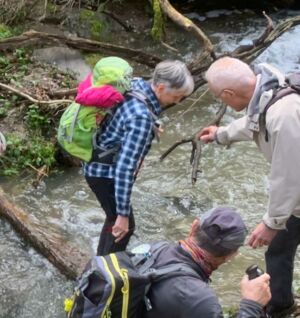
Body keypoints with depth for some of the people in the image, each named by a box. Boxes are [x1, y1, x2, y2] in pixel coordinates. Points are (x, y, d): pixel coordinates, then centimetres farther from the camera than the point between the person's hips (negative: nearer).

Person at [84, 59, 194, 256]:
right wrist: (123, 214, -29)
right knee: (123, 227, 6)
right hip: (105, 172, -9)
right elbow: (125, 168, -34)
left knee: (115, 218, 24)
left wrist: (150, 129, 29)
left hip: (103, 165, 9)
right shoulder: (142, 118, -34)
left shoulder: (138, 84, -8)